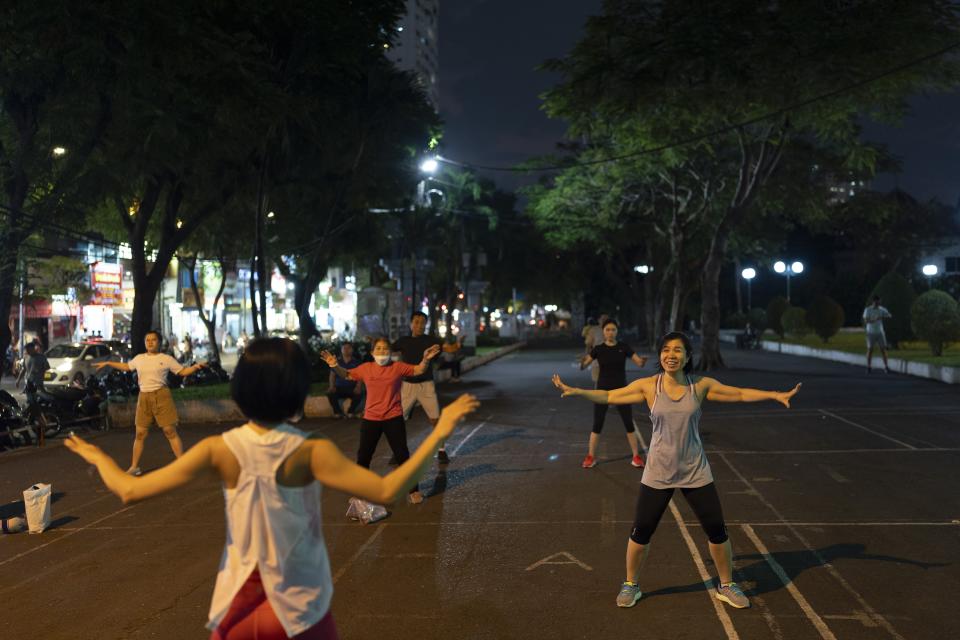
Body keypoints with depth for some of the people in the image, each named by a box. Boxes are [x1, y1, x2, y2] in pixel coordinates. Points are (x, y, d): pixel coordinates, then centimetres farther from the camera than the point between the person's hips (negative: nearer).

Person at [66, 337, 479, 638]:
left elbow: (130, 491, -10)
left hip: (238, 604, 2)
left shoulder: (220, 451, -13)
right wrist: (439, 432, -20)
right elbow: (387, 491, -25)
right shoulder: (310, 452, -20)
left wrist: (97, 456, 10)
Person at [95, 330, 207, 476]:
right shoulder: (139, 358, 10)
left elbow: (183, 371, -1)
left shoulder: (166, 359, -2)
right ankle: (134, 466, 18)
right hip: (144, 397, 4)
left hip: (161, 395, -4)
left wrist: (196, 366, -18)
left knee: (170, 431, -4)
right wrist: (107, 364, 29)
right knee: (140, 433, 8)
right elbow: (126, 366, 29)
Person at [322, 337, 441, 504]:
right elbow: (347, 375, 11)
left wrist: (426, 359, -21)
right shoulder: (365, 368, 2)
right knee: (363, 456, 11)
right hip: (370, 419, 3)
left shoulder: (398, 367, -3)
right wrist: (335, 365, -7)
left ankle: (414, 490, 15)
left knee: (402, 455, 3)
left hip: (394, 419, -2)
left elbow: (419, 370, -2)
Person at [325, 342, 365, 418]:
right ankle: (338, 412, -8)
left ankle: (351, 411, -7)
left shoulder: (357, 362, 7)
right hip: (339, 387, 1)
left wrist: (358, 387, -21)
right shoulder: (337, 362, 12)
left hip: (352, 388, -1)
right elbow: (332, 375, 7)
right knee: (330, 394, -30)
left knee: (359, 394, -34)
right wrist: (332, 386, -11)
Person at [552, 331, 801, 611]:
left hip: (696, 472, 1)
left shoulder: (701, 386, -4)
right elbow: (608, 396, -5)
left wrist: (775, 395, -3)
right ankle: (630, 585, 26)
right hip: (658, 473, -1)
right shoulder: (648, 386, -7)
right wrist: (575, 391, -17)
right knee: (641, 532, 3)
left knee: (717, 530, 6)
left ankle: (727, 586, 30)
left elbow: (741, 394, 5)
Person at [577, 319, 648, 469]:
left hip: (621, 390, 0)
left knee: (629, 423, 1)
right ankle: (591, 457, 13)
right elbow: (583, 366, -9)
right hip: (603, 390, 0)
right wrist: (582, 361, -32)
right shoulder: (598, 349, -2)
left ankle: (636, 456, 13)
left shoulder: (624, 347, -1)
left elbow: (639, 363, -5)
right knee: (597, 424, 2)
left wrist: (643, 360, -28)